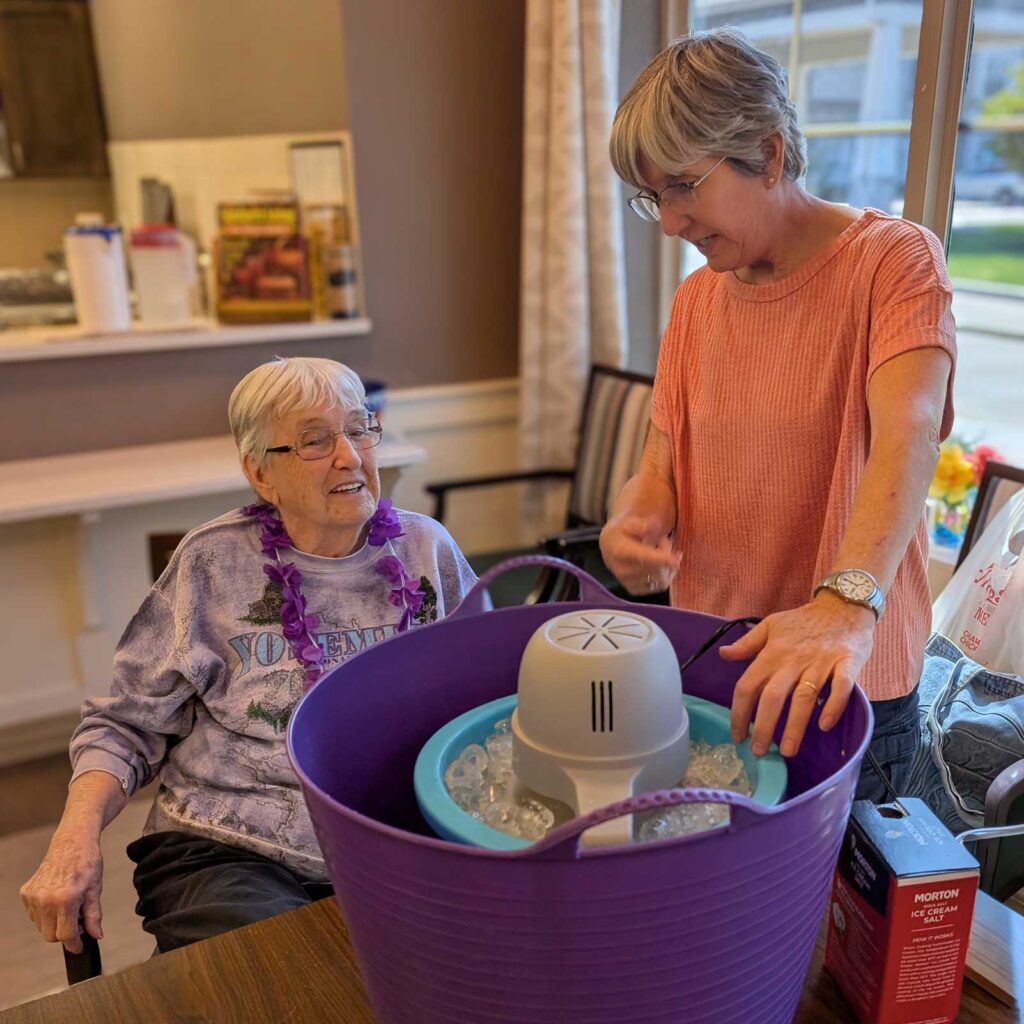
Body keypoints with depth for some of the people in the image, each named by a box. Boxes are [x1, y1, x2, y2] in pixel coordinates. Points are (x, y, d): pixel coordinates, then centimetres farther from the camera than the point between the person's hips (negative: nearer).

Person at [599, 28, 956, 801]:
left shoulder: (894, 259, -12)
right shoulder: (696, 300, 7)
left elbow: (908, 434, -28)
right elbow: (663, 466, 6)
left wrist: (846, 602, -44)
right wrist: (629, 528, -17)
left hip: (851, 685, -5)